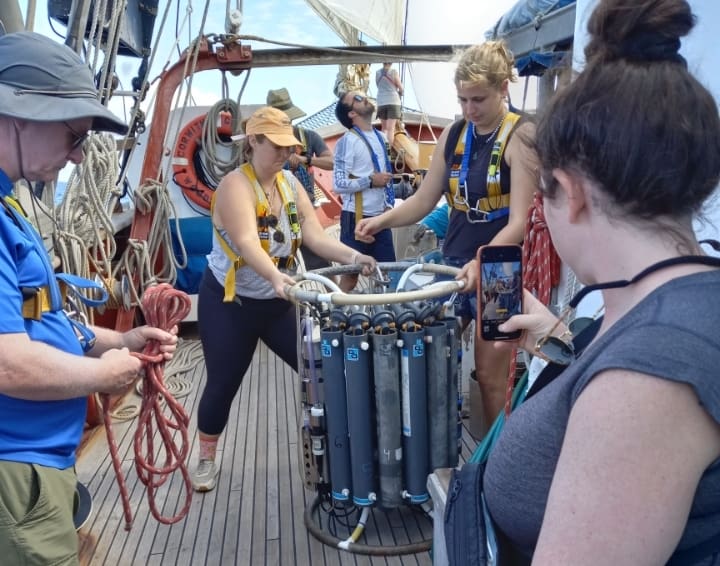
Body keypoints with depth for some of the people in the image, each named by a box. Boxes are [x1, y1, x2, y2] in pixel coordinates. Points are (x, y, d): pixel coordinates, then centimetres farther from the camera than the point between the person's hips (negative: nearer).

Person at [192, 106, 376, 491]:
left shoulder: (290, 182, 0)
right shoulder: (235, 185, -20)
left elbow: (314, 235, -11)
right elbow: (247, 243, -37)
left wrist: (350, 256, -28)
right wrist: (276, 276, -56)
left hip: (277, 302, 6)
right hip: (229, 302, -5)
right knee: (223, 384, 4)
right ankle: (206, 460, 27)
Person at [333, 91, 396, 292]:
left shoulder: (380, 137, 13)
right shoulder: (347, 141, -10)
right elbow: (339, 184, -17)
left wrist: (389, 203, 13)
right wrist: (371, 181, -17)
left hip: (380, 215, 7)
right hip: (357, 217, -7)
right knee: (351, 274, 1)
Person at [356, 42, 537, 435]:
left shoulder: (520, 136, -11)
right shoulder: (453, 135, 5)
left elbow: (518, 222, -18)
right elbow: (424, 200, 9)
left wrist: (482, 262, -33)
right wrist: (380, 221, -8)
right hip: (452, 264, 6)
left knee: (490, 377, 4)